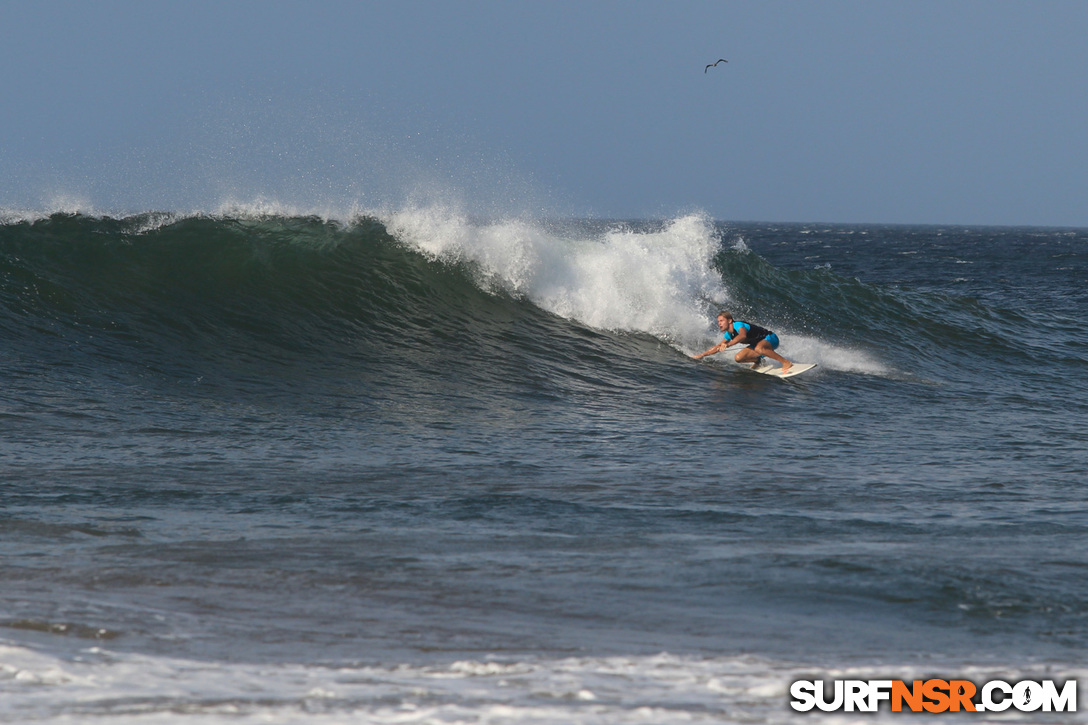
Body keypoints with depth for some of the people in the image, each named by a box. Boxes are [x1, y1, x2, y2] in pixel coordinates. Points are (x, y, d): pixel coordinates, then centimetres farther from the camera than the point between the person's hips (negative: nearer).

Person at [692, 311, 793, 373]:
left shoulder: (738, 325, -24)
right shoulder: (729, 334, 4)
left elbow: (743, 335, -47)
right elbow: (718, 347, 19)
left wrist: (728, 345, -55)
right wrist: (702, 355, 16)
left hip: (771, 338, -9)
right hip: (758, 343, 9)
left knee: (758, 349, -42)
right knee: (738, 358, -5)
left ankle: (786, 362, -36)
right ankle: (758, 360, 18)